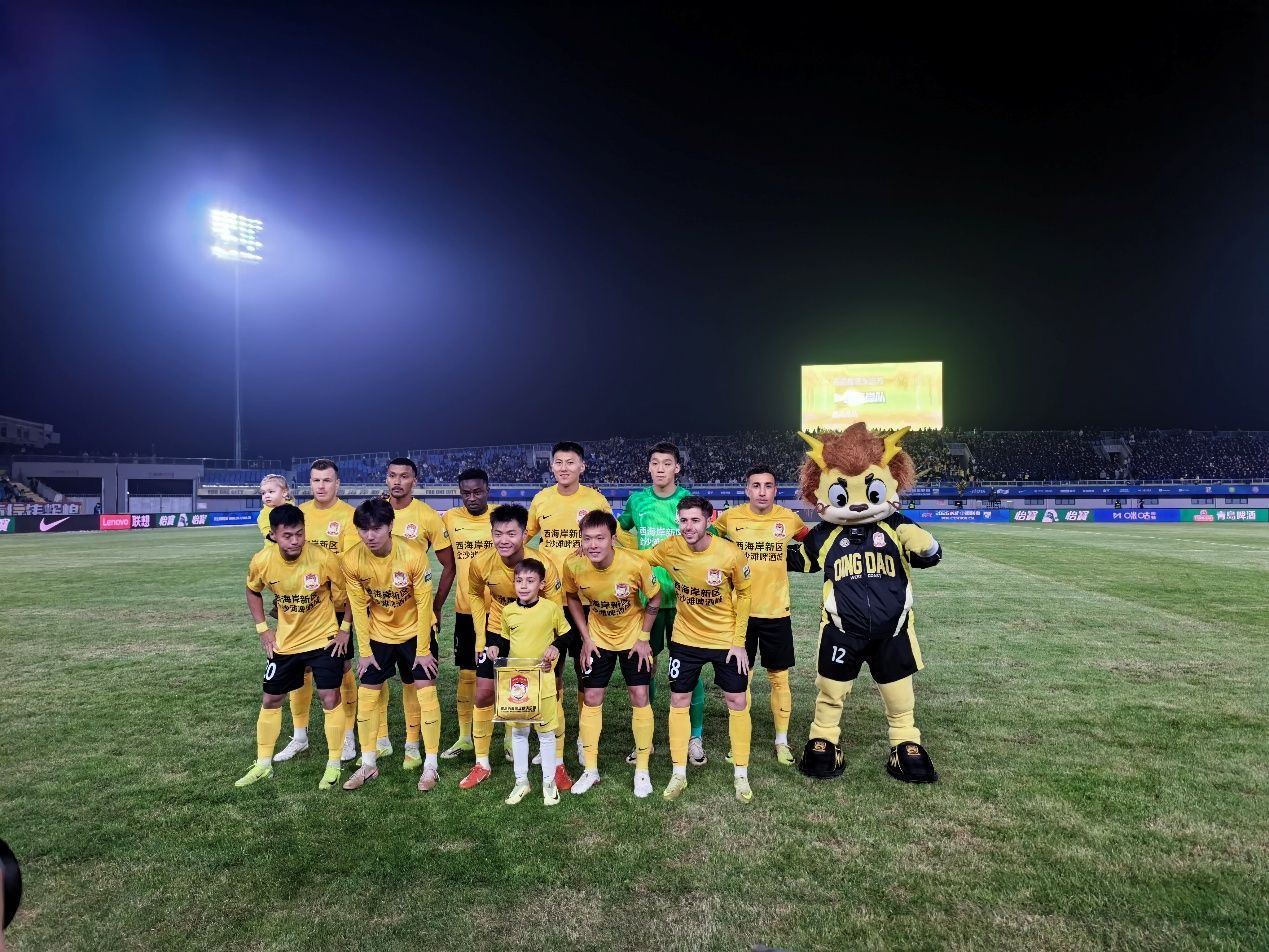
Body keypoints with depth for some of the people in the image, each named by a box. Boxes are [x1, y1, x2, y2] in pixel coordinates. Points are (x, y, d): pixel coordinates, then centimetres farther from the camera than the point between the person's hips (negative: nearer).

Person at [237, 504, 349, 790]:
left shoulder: (323, 558, -24)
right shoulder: (262, 561, -15)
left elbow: (344, 593, -7)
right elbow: (253, 591, 8)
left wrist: (345, 630, -7)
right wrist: (262, 629, 2)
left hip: (324, 638, -3)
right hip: (284, 642, 3)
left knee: (330, 697, -5)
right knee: (270, 700, 12)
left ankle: (333, 765, 11)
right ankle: (263, 765, 30)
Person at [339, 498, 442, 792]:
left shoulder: (414, 554, -28)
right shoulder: (351, 560, -20)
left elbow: (424, 603, -18)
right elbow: (359, 607, -7)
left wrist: (423, 650, -14)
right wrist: (364, 651, -4)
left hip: (415, 630, -3)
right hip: (378, 634, 3)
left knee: (426, 692, -5)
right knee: (366, 695, 4)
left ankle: (431, 765, 9)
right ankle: (368, 764, 21)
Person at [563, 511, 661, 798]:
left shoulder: (636, 564, -31)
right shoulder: (573, 565, -24)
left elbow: (654, 600, -12)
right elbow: (572, 597, -2)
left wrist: (644, 637, -10)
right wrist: (586, 637, -5)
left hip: (633, 637, -2)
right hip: (598, 638, 2)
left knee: (639, 697, -1)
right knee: (591, 698, 3)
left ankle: (642, 770, 15)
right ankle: (590, 770, 19)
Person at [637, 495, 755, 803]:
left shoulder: (731, 555, -21)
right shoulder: (670, 549, -16)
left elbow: (743, 594, -6)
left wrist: (739, 641, -6)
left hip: (726, 639, -2)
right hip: (685, 638, 2)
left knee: (737, 702, 5)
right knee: (678, 701, 8)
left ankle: (741, 775, 23)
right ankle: (679, 774, 23)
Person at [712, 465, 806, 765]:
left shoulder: (788, 518, -5)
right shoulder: (731, 517, -7)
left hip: (776, 611, 0)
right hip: (740, 611, 0)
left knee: (779, 677, 9)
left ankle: (782, 742, 24)